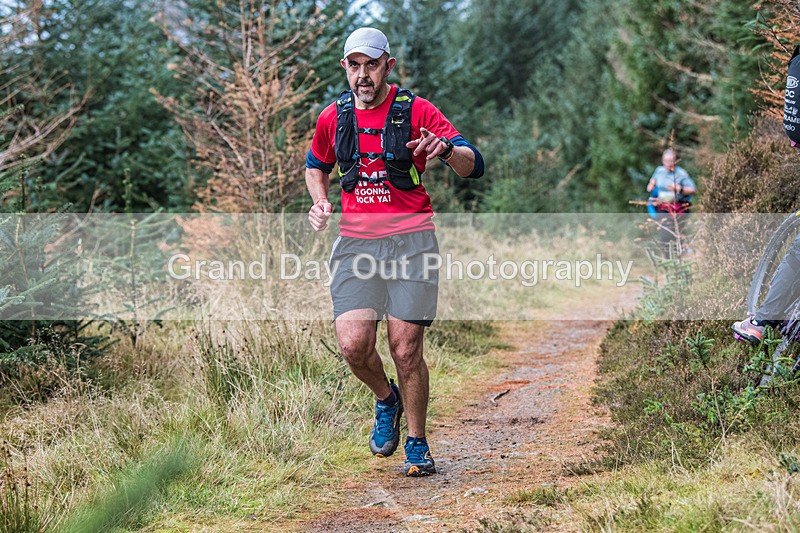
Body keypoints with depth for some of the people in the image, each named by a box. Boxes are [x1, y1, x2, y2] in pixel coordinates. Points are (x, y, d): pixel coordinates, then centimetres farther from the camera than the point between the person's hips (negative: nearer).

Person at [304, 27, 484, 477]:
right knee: (354, 345, -13)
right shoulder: (333, 118, 7)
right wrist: (320, 202, 6)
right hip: (355, 242, 2)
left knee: (407, 349, -4)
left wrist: (447, 150, -31)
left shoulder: (416, 111, -3)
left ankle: (417, 443, 16)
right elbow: (316, 167, 27)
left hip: (411, 239, -2)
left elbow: (475, 166, -9)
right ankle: (386, 400, 20)